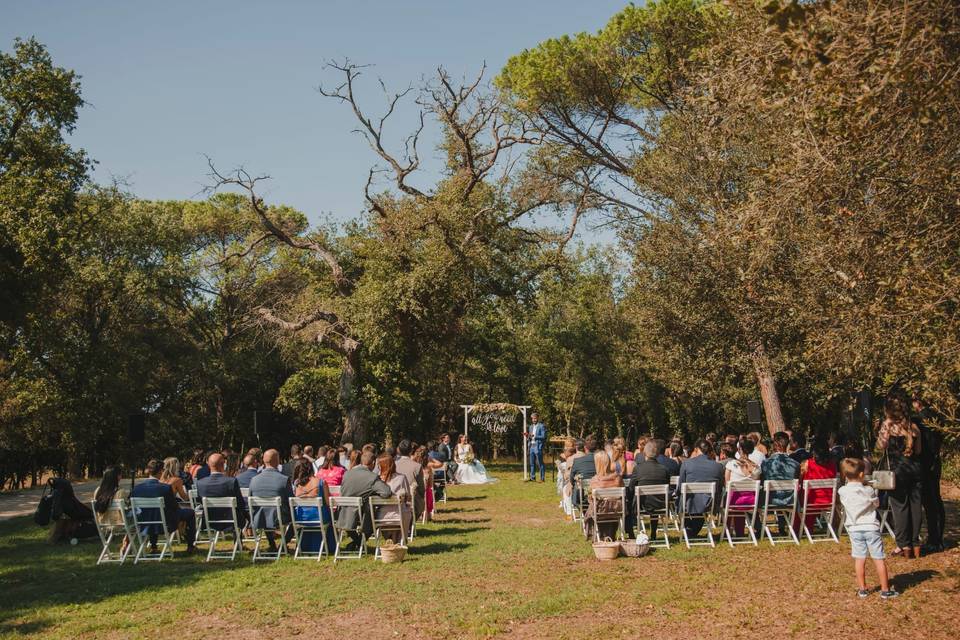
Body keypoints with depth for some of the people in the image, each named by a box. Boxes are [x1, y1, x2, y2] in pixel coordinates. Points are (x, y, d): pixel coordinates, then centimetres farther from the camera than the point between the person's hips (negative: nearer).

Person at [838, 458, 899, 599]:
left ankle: (862, 589, 15)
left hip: (854, 529, 2)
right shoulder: (869, 491, -10)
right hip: (871, 528, -2)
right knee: (879, 559, 6)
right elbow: (876, 504, 6)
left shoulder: (842, 492, -9)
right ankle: (885, 590, 11)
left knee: (859, 560, 10)